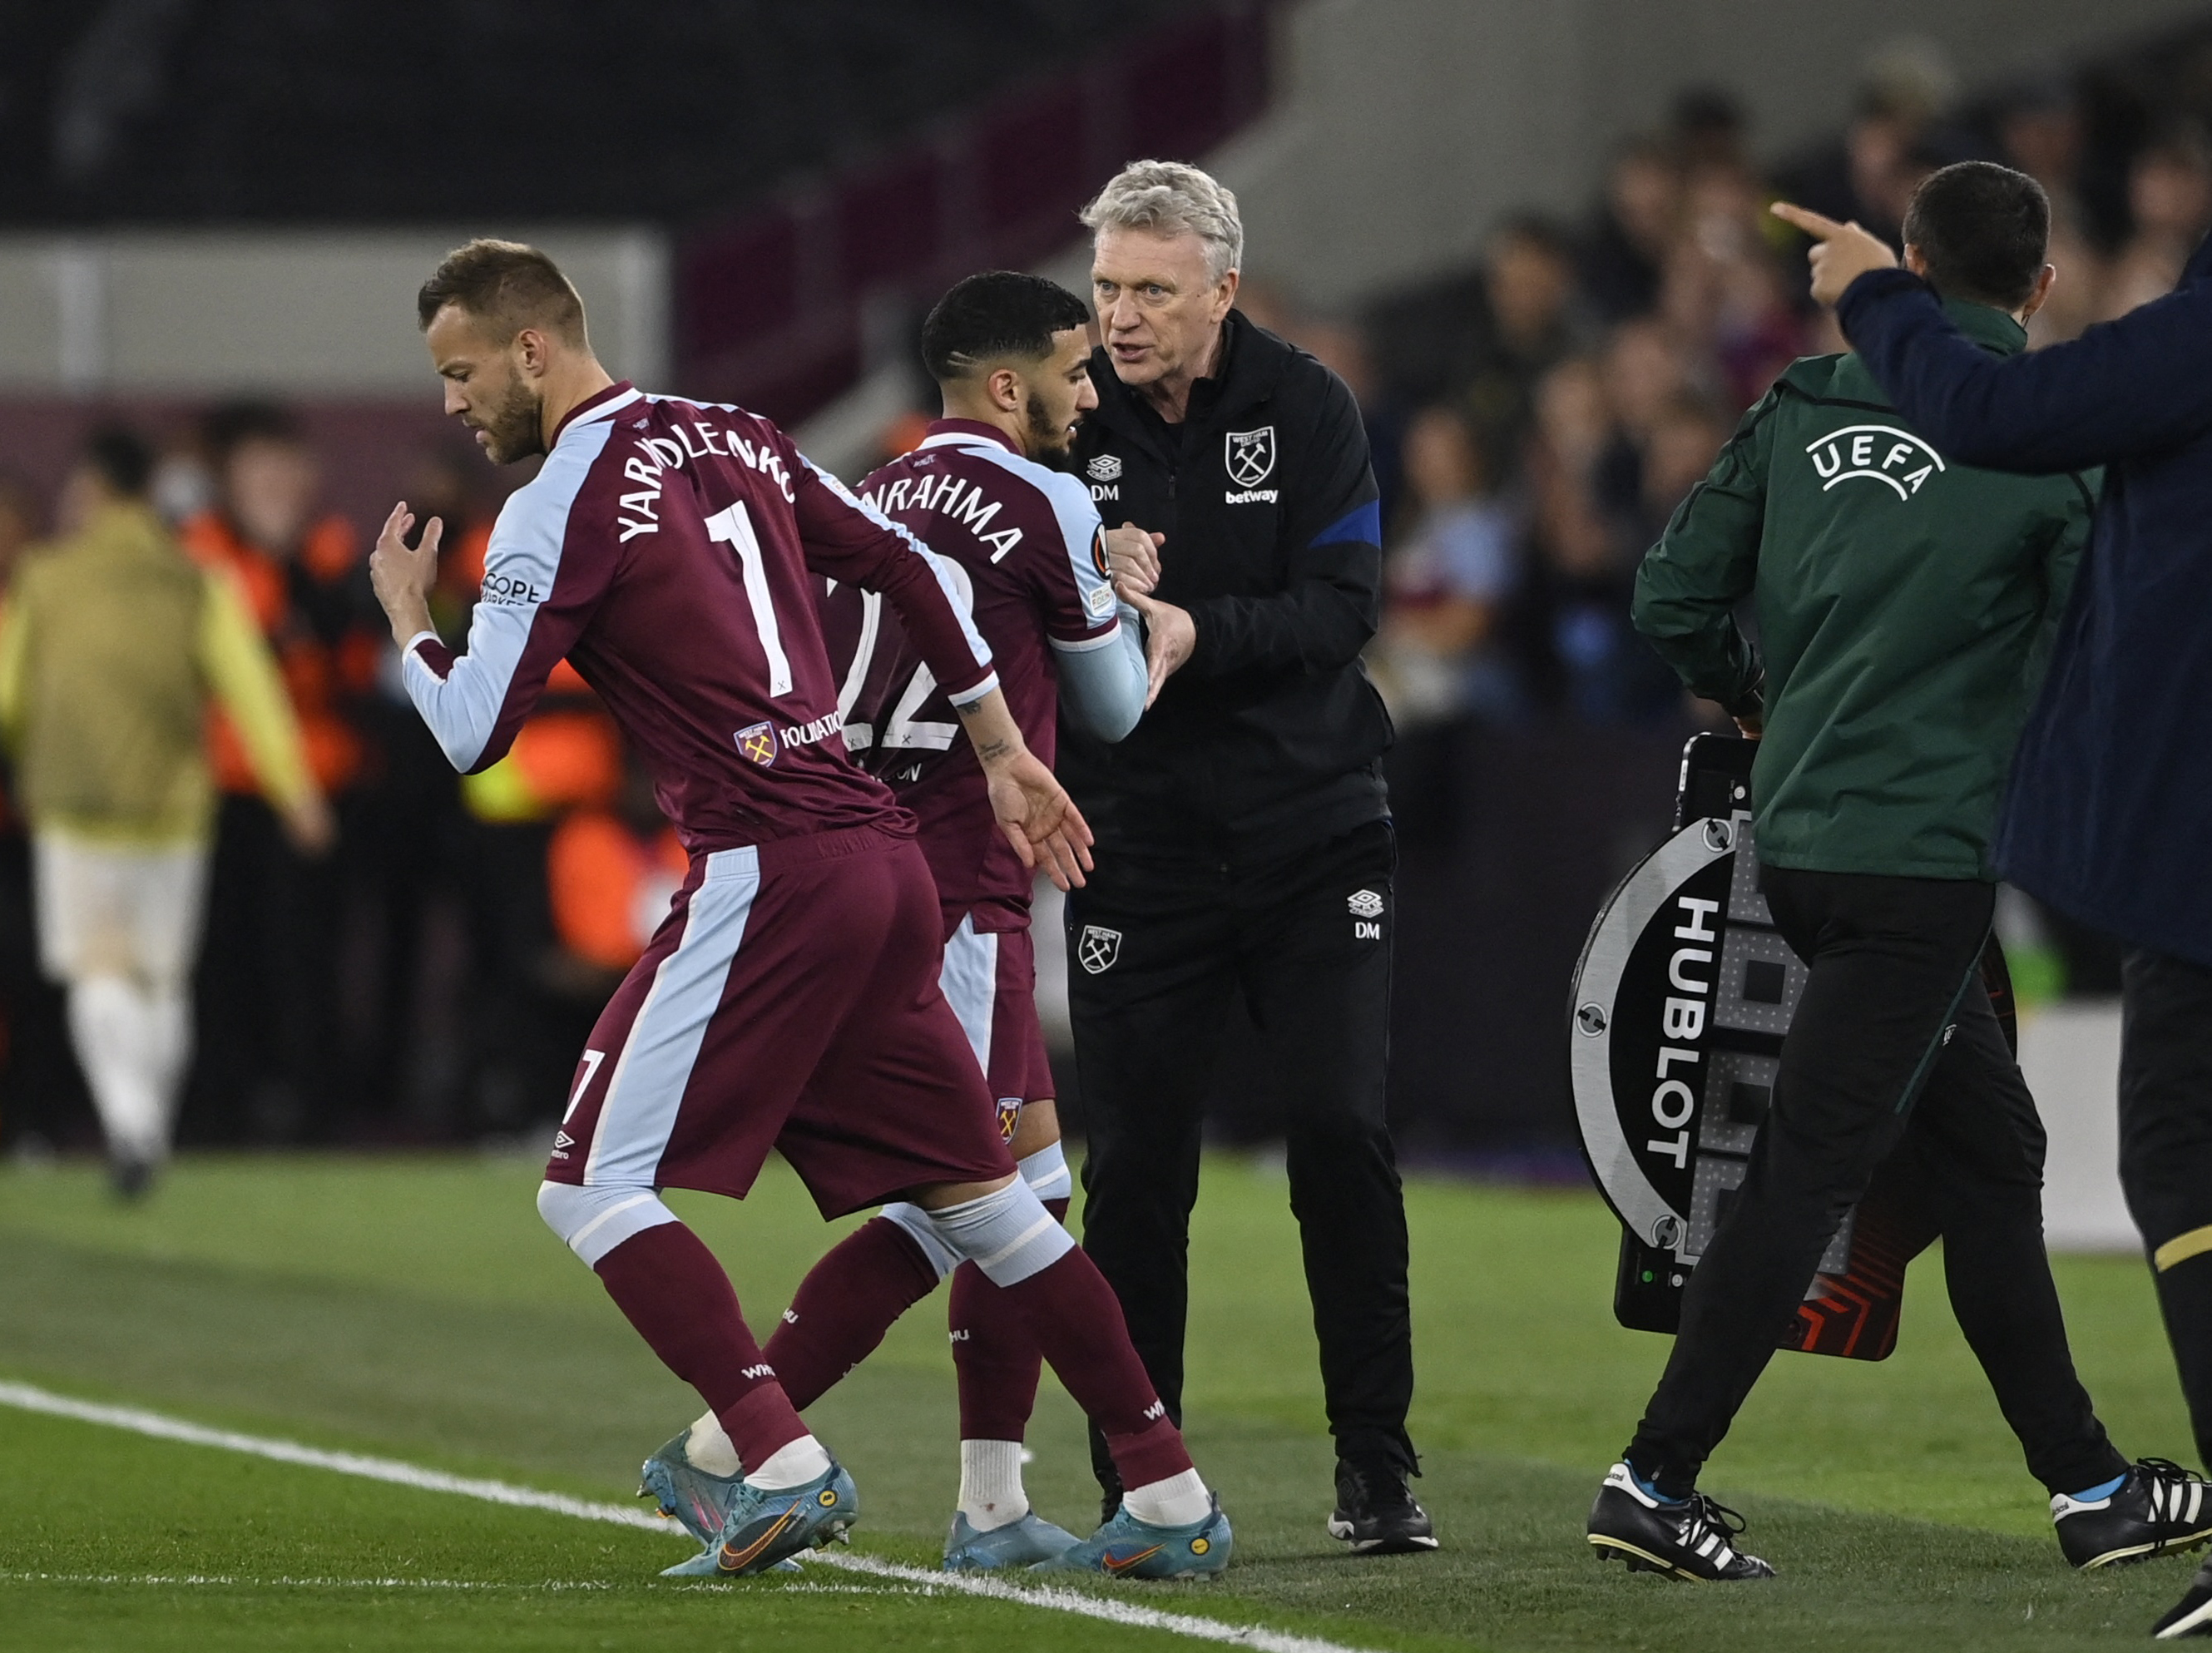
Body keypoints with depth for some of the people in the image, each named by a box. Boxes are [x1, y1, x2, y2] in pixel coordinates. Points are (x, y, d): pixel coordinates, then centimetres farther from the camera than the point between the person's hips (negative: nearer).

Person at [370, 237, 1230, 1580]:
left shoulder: (564, 507, -7)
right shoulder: (732, 441, 16)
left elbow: (475, 735, -9)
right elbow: (905, 571, 23)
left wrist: (405, 616, 11)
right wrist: (1005, 753, 29)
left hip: (768, 869, -8)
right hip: (887, 858, 8)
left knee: (594, 1188, -3)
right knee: (973, 1192, 14)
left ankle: (786, 1467, -17)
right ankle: (1172, 1499, 11)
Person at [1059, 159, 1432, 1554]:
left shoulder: (1304, 407, -4)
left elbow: (1345, 607, -11)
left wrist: (1196, 633, -27)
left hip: (1312, 825, 0)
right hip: (1140, 847, 0)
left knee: (1343, 1134, -7)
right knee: (1136, 1163, -1)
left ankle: (1376, 1467, 3)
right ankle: (1137, 1482, 8)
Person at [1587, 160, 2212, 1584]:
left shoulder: (1804, 408, 6)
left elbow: (1676, 600, 8)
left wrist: (1760, 704, 26)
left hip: (1802, 834, 7)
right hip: (1929, 855, -7)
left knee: (1989, 1149, 15)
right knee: (1811, 1172, -5)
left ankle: (2092, 1488, 20)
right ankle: (1656, 1479, -7)